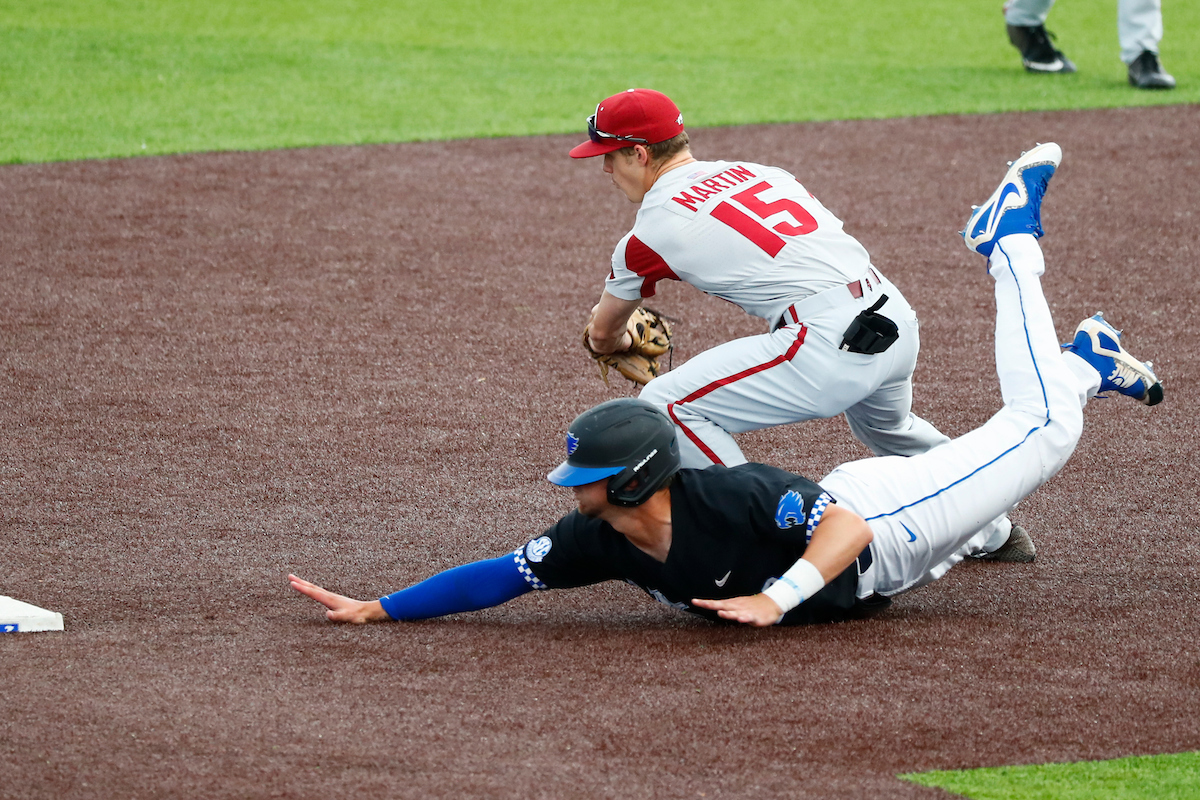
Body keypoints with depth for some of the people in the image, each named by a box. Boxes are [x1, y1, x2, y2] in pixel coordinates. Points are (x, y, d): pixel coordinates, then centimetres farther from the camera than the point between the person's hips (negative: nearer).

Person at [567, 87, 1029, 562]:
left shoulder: (655, 226, 1)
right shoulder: (752, 170, 18)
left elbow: (601, 335, 17)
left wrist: (624, 342, 41)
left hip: (832, 344, -8)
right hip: (900, 323, 8)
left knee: (668, 404, -3)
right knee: (887, 429, 39)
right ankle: (994, 534, 52)